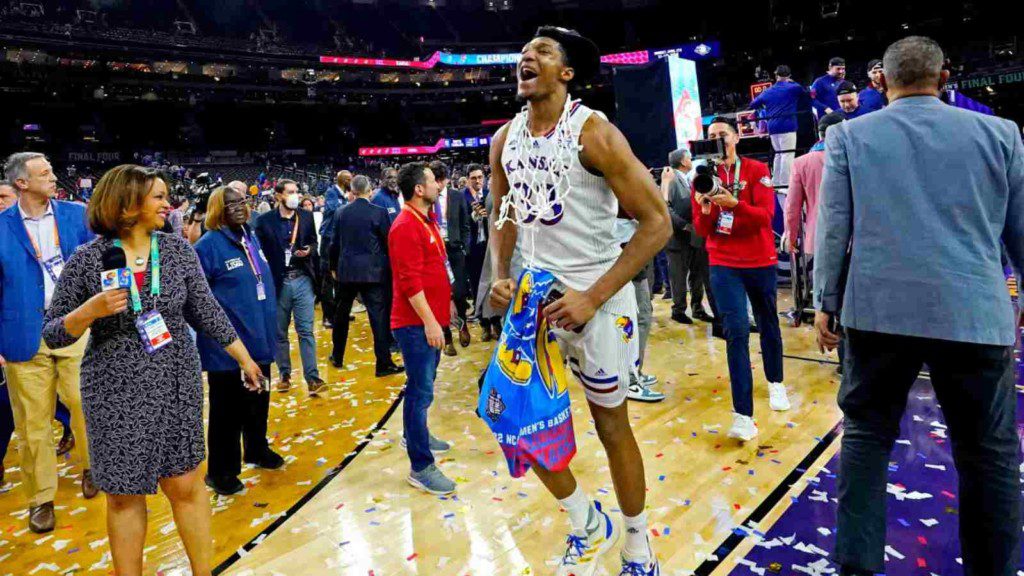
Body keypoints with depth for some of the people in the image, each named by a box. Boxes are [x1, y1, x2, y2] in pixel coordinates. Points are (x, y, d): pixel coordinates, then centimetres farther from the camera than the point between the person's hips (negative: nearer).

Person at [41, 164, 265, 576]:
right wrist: (90, 311, -21)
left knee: (185, 485, 8)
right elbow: (52, 334, -2)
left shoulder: (179, 250, 0)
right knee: (124, 494, 11)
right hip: (116, 392, -1)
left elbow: (207, 312, 6)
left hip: (177, 385, 1)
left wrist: (245, 358, 8)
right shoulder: (87, 259, -6)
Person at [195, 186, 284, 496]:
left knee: (258, 401, 21)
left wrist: (269, 324, 16)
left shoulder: (251, 238, 9)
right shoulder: (208, 245, -14)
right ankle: (221, 472, 19)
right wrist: (214, 328, -16)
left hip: (258, 339, 7)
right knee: (228, 409, 4)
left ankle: (257, 450, 41)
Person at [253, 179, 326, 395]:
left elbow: (314, 242, 12)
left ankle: (312, 377, 0)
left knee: (306, 330, -1)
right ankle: (284, 374, 23)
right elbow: (260, 252, -2)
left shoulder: (307, 217, 5)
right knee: (280, 333, 10)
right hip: (278, 282, 0)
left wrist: (309, 251, -11)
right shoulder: (264, 221, -2)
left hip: (302, 280, 1)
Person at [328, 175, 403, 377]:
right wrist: (389, 266, 10)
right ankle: (384, 364, -3)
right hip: (372, 271, -4)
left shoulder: (341, 213, 3)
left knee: (341, 314, 17)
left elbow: (335, 243, 9)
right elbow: (388, 242, -4)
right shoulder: (379, 213, -8)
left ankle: (337, 357, 28)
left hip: (346, 270, 4)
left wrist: (333, 267, 21)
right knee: (378, 316, -3)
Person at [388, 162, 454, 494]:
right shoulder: (405, 227, -17)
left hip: (431, 319, 10)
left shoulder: (428, 221, 14)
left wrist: (446, 302, 24)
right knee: (421, 392, -6)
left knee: (420, 385, 21)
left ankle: (414, 436, 39)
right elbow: (410, 282, -22)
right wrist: (429, 322, -22)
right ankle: (421, 467, 1)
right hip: (417, 323, -10)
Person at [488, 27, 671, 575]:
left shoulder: (593, 132, -16)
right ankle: (588, 523, 27)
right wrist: (501, 277, 0)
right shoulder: (505, 138, 3)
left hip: (597, 296, -6)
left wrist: (593, 298, -22)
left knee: (611, 423, 6)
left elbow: (657, 223, -17)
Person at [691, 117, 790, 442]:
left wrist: (734, 203, -31)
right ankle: (743, 414, -9)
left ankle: (775, 384, 43)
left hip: (761, 262, 0)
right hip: (724, 265, 0)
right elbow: (701, 229, -2)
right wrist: (705, 207, -22)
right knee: (737, 332, -11)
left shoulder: (757, 171, -3)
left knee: (768, 325, 16)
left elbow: (765, 215, -15)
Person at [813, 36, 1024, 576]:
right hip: (975, 313, 0)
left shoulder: (849, 136, 2)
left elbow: (833, 228, 0)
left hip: (878, 310, 0)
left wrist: (825, 302, 6)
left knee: (866, 436, 11)